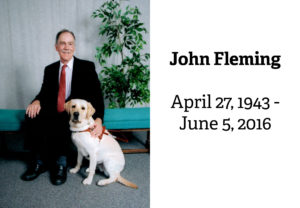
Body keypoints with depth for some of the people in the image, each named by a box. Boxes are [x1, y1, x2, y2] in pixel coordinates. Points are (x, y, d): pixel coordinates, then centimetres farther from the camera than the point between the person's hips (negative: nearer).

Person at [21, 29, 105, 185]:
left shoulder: (87, 67, 0)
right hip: (55, 112, 4)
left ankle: (60, 164, -14)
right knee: (31, 117, -24)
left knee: (62, 122, -35)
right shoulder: (50, 69, 13)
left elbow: (97, 94, -7)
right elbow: (45, 92, 11)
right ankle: (39, 162, -10)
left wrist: (98, 119, -24)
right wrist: (37, 101, -17)